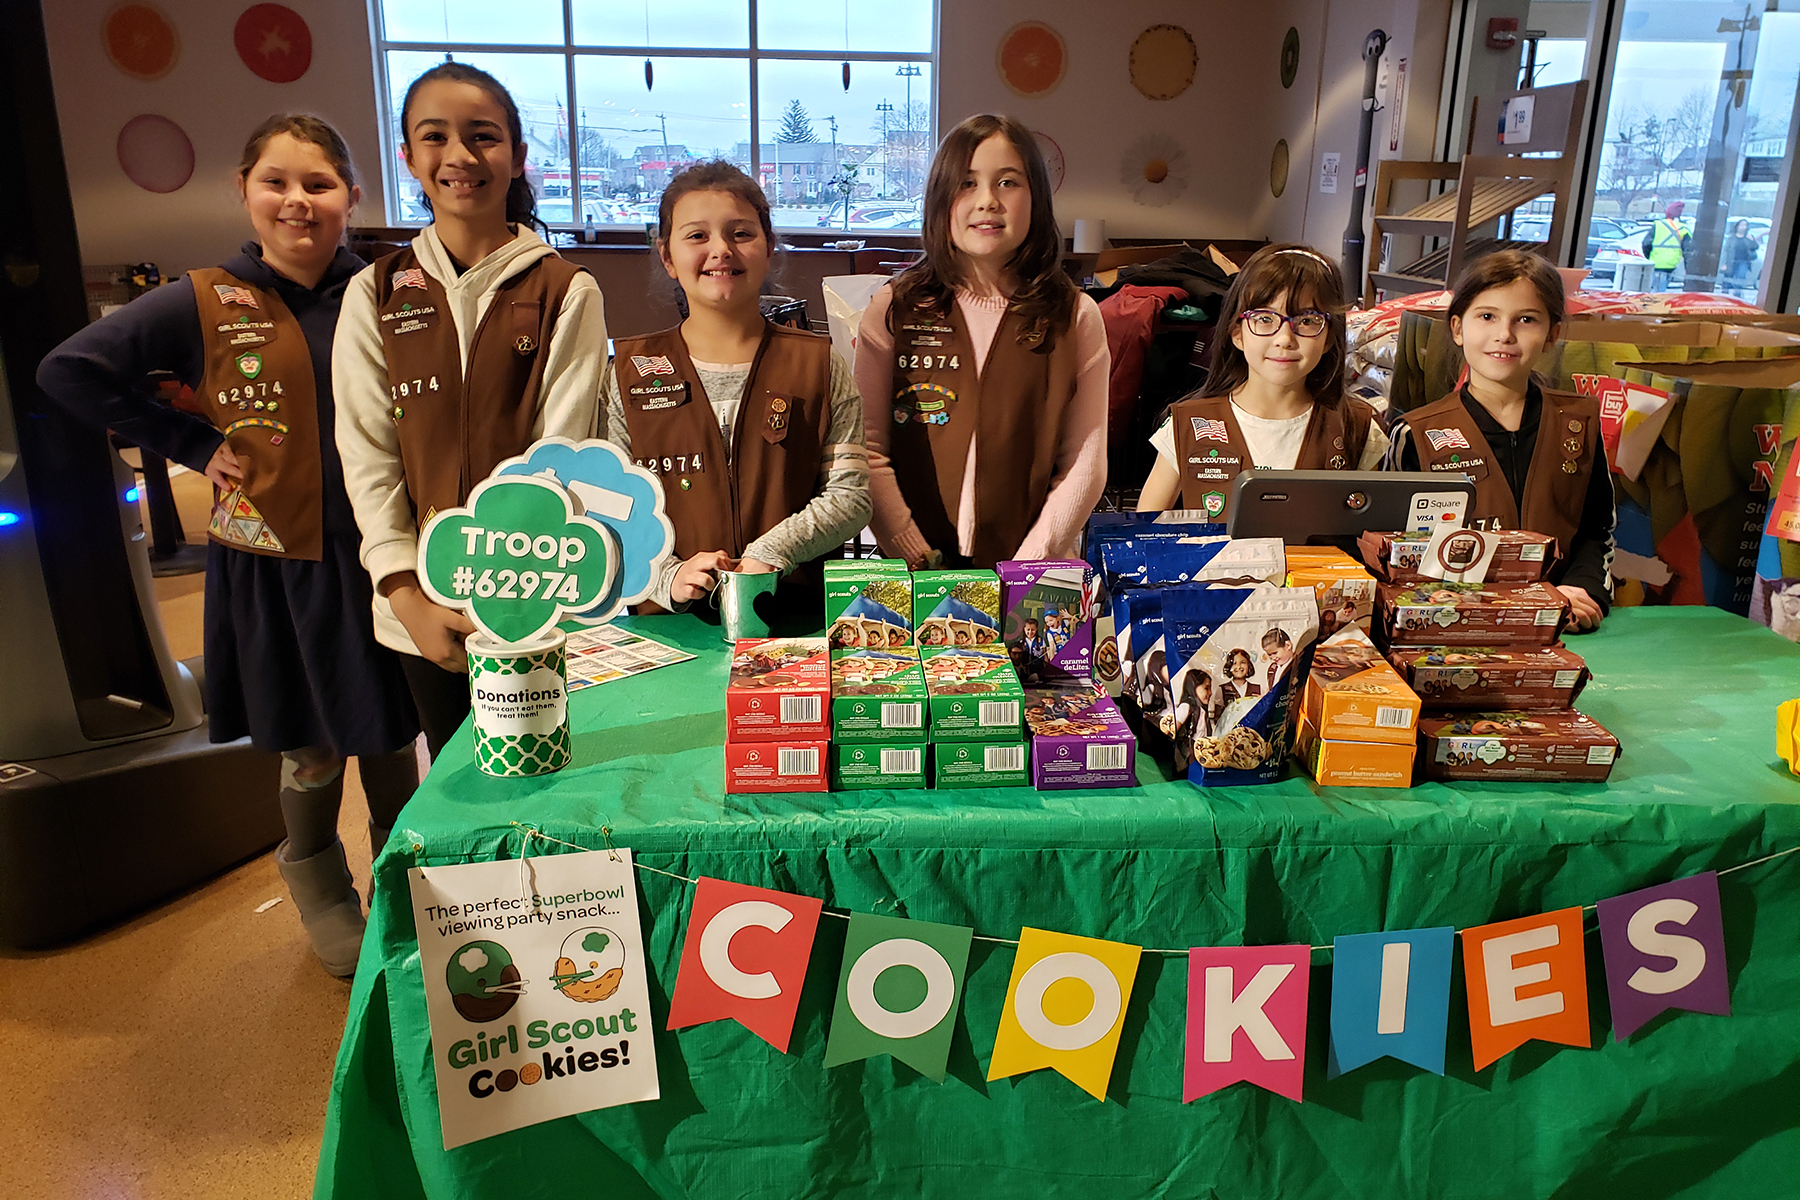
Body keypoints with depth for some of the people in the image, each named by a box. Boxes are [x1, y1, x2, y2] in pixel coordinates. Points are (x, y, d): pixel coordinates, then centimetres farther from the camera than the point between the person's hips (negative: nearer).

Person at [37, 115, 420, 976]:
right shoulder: (206, 304, -5)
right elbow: (68, 371, -1)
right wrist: (191, 445, -5)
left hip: (377, 554, 1)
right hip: (272, 561, -1)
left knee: (390, 738, 12)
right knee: (309, 751, 12)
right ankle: (322, 902, 36)